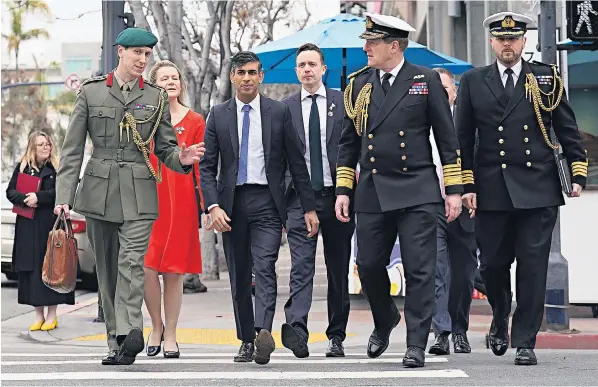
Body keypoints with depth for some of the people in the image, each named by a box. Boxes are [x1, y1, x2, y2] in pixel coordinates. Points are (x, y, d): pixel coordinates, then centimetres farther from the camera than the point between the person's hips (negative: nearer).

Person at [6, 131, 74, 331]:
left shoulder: (57, 168, 3)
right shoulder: (22, 167, 11)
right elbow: (10, 191, 6)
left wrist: (38, 197, -18)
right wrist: (25, 199, -13)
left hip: (51, 225, -3)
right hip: (28, 227, 3)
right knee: (30, 268, 1)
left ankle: (51, 315, 4)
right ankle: (38, 316, 8)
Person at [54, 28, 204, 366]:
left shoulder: (156, 97, 9)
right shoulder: (91, 92, 7)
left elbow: (165, 148, 12)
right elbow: (73, 149, 5)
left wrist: (181, 158, -12)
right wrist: (65, 195, -3)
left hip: (139, 192, -1)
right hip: (99, 191, 1)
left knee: (132, 261, -18)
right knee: (107, 269, 5)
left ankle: (129, 333, -29)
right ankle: (117, 339, 11)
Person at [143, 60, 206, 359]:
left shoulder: (195, 121, 8)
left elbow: (201, 166, 5)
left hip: (181, 200, 0)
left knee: (174, 271, 2)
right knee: (147, 266, -10)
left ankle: (170, 335, 12)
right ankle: (156, 326, 12)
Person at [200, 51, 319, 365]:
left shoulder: (279, 112, 4)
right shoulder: (218, 115, 7)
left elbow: (296, 162, 5)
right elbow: (207, 167, 5)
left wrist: (309, 207, 2)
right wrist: (213, 206, -9)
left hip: (266, 201, -2)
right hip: (232, 202, 2)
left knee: (265, 268, -17)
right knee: (238, 276, 7)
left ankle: (263, 333, -30)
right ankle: (246, 340, 14)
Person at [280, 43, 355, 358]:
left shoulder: (343, 102, 6)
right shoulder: (285, 108, 8)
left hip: (336, 195, 1)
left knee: (338, 270, 7)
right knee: (301, 266, -14)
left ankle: (336, 336, 16)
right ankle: (296, 329, -27)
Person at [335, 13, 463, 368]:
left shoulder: (426, 80, 0)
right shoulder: (359, 83, 10)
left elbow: (447, 137, 1)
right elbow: (349, 141, 15)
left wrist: (454, 189, -3)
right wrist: (343, 189, 9)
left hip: (417, 192, -3)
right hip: (372, 192, 3)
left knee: (419, 271, -5)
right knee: (369, 266, 6)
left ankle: (416, 345, 2)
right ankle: (385, 320, 33)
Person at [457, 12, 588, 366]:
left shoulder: (547, 78, 7)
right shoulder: (473, 82, 7)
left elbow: (568, 130, 8)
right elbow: (464, 138, 7)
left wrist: (579, 173, 1)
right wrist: (466, 184, 1)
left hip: (538, 190, -1)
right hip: (491, 191, 1)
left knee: (533, 266, -3)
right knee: (493, 264, 6)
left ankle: (525, 343, 4)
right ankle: (501, 319, 35)